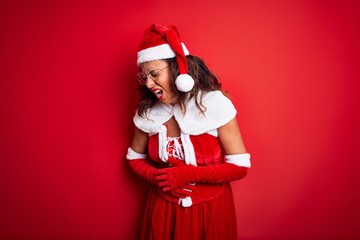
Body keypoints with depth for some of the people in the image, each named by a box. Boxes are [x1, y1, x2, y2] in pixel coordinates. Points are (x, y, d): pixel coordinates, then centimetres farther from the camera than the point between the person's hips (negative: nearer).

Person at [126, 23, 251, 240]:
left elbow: (240, 166, -14)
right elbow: (135, 157, 8)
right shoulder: (148, 113, -6)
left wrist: (189, 175, -22)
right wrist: (155, 176, -12)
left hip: (210, 208, -2)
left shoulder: (215, 104, -16)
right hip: (164, 208, 3)